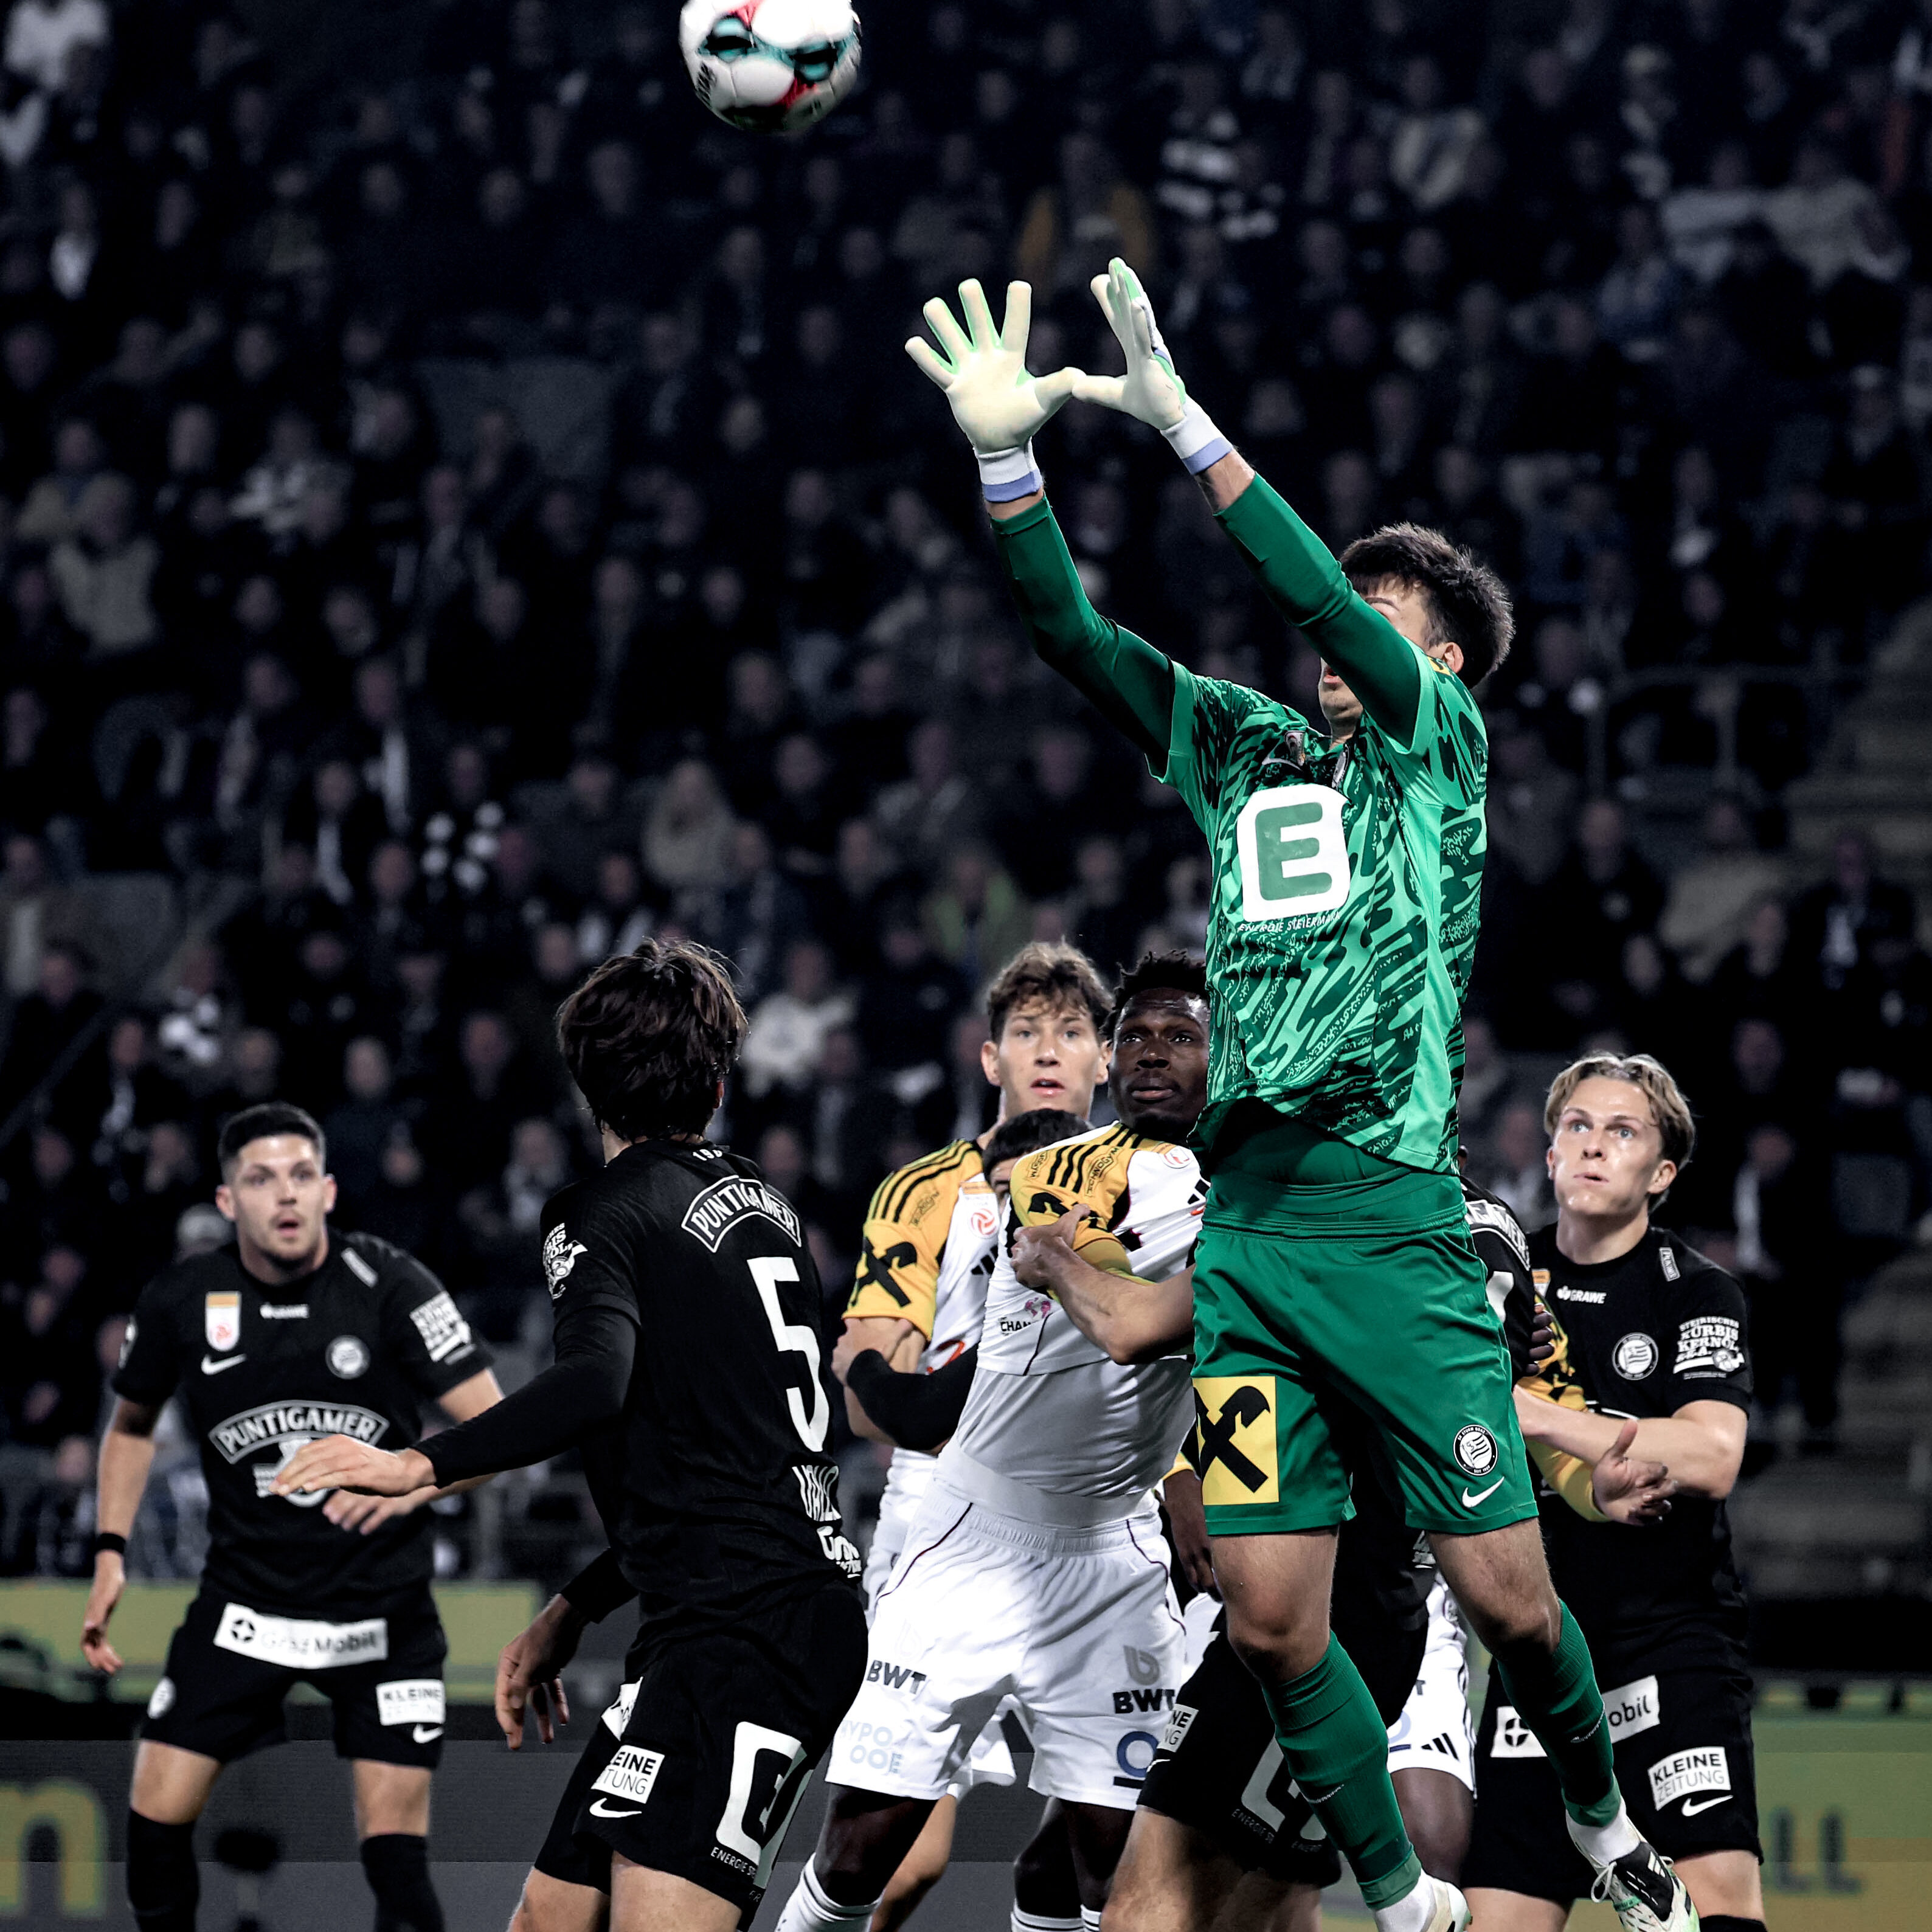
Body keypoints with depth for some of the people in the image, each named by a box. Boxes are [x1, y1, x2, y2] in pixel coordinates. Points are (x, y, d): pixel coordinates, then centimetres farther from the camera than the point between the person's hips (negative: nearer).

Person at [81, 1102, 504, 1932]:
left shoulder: (389, 1286, -12)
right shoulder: (180, 1302, -4)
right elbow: (132, 1426, 16)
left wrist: (411, 1483, -31)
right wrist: (110, 1554, 7)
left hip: (382, 1609, -3)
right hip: (243, 1603, 3)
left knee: (396, 1855, -10)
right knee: (155, 1822, -3)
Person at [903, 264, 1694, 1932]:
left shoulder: (1443, 739, 4)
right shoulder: (1243, 751, 17)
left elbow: (1327, 597, -12)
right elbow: (1069, 633, 10)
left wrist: (1183, 422, -16)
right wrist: (1005, 453, -3)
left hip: (1395, 1222, -4)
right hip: (1242, 1229, 4)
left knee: (1508, 1595, -4)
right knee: (1273, 1616, -2)